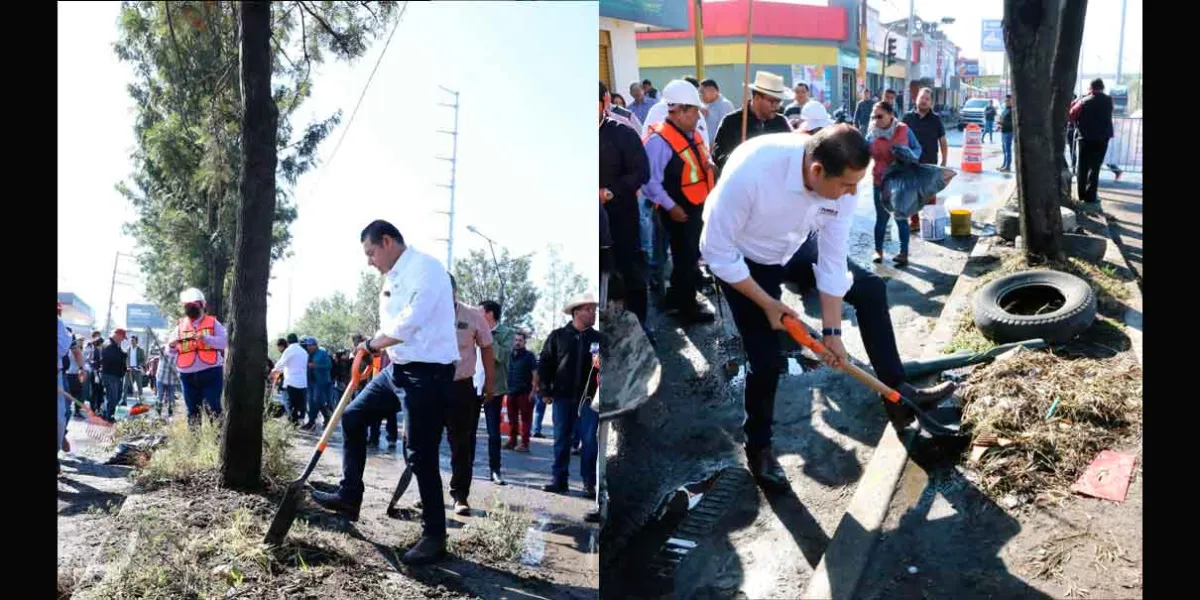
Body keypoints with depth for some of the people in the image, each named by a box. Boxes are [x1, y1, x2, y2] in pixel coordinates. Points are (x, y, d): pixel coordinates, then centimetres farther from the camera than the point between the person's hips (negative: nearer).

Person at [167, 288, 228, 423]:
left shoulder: (213, 323, 5)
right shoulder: (180, 326, 12)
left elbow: (225, 341, -7)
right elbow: (170, 351, 9)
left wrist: (206, 338, -21)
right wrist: (172, 346, -14)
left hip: (211, 373, -3)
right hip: (187, 375, 3)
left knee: (212, 408, -7)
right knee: (192, 411, 8)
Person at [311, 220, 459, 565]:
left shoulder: (424, 268, -16)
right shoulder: (393, 277, 14)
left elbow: (407, 325, -23)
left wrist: (371, 345, -8)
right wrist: (375, 350, 3)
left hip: (427, 374, -10)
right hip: (397, 368, 10)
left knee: (420, 456, -5)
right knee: (353, 417, 16)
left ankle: (434, 537, 7)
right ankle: (349, 496, 27)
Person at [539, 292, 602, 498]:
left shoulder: (598, 338, 6)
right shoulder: (558, 336, 4)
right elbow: (545, 364, 4)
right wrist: (544, 391, -1)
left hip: (589, 398, 0)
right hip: (562, 396, 0)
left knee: (590, 441, -2)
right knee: (561, 440, 7)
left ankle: (589, 483, 6)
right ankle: (559, 480, 16)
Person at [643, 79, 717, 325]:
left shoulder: (692, 134, 6)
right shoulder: (659, 139, -22)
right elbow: (650, 180, -24)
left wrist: (708, 165, -1)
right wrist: (670, 206, -23)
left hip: (697, 206, 9)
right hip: (679, 210, -9)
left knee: (690, 254, 20)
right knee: (686, 256, 4)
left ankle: (676, 297, 37)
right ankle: (688, 307, 20)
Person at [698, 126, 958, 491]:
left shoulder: (841, 181, -24)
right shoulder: (751, 171, -41)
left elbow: (833, 259, -14)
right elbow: (716, 251, -29)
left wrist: (831, 331, -10)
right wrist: (767, 304, -22)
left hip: (795, 248, 5)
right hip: (741, 261, -5)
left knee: (870, 290, 1)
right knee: (766, 359, -7)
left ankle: (896, 391, 17)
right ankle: (758, 448, 17)